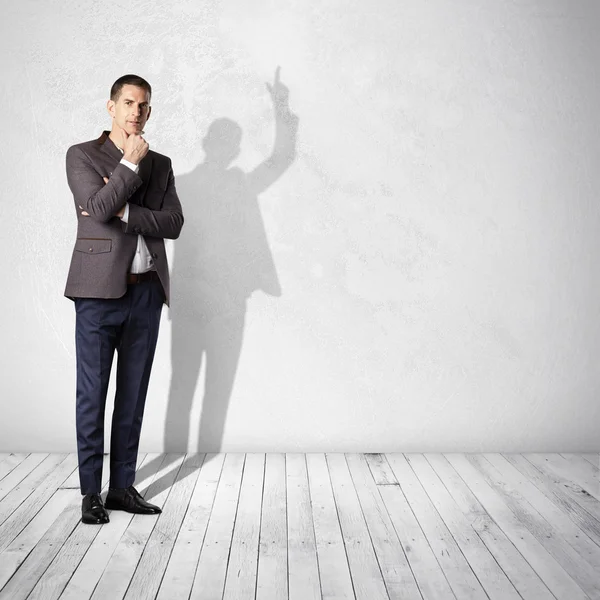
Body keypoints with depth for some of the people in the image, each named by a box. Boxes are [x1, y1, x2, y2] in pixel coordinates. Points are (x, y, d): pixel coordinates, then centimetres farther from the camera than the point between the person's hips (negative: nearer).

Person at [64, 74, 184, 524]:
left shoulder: (160, 164, 14)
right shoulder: (82, 155, 4)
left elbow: (173, 224, 2)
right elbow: (99, 208, -13)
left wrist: (123, 211, -10)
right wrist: (130, 164, -9)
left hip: (146, 292, 4)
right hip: (99, 291, -3)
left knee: (133, 396, 8)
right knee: (92, 395, 2)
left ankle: (123, 486, 18)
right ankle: (90, 492, 13)